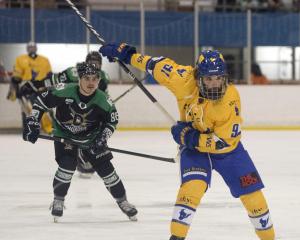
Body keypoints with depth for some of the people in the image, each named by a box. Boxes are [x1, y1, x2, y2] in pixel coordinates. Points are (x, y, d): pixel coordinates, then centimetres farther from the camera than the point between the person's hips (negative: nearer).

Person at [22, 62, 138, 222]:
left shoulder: (103, 100, -22)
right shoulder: (64, 92, -28)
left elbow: (112, 120, -6)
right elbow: (42, 100, -14)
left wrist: (102, 139, -17)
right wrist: (32, 122, -18)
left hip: (91, 138, 2)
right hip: (64, 135, -2)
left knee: (105, 168, -1)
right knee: (67, 166, -21)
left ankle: (122, 202, 18)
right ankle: (58, 201, 2)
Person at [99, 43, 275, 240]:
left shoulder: (230, 99, -29)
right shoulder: (186, 79, -25)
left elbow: (226, 140, -27)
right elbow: (160, 65, -11)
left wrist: (191, 137, -32)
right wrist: (125, 53, -6)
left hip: (227, 149, 0)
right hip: (194, 148, 0)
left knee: (252, 193, 0)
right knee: (193, 186, -26)